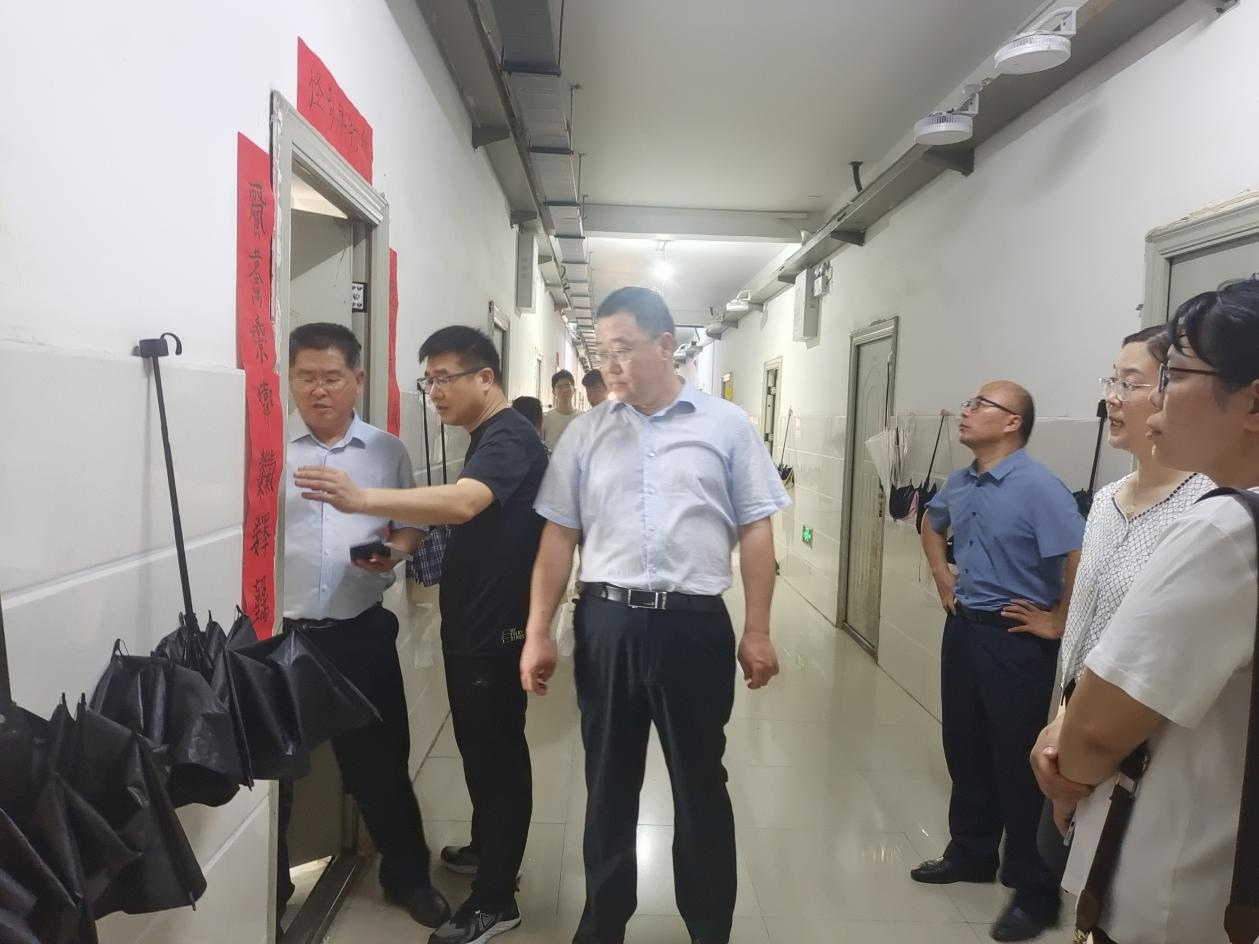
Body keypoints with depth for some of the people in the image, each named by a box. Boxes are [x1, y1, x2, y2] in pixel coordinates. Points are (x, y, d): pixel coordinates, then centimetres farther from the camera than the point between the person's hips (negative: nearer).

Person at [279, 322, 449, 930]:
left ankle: (407, 877, 35)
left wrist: (394, 550, -12)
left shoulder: (387, 450, 3)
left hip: (361, 632, 1)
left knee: (380, 761, 14)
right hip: (278, 633, 0)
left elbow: (412, 523, 9)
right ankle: (269, 891, 39)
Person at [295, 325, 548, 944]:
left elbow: (462, 502, -39)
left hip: (497, 628, -10)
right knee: (480, 745, 22)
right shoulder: (488, 439, 14)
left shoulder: (509, 437, -19)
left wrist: (362, 499, -47)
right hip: (472, 623, 10)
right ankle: (488, 848, 41)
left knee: (496, 751, 1)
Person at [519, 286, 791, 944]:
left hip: (695, 625, -1)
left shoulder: (727, 425, 1)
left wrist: (757, 631, -2)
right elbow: (558, 538, 6)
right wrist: (537, 633, 3)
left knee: (701, 784, 13)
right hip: (606, 624, 2)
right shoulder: (585, 432, 5)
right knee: (608, 785, 16)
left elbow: (755, 531, 2)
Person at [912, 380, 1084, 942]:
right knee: (963, 748, 18)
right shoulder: (960, 483, 4)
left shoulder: (1038, 487, -20)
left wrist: (1057, 624, -16)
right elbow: (933, 524, 26)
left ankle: (1035, 891, 21)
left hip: (1015, 639, -7)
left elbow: (1083, 560, -27)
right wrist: (942, 578, 16)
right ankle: (970, 853, 37)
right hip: (962, 627, 8)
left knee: (1017, 762, 3)